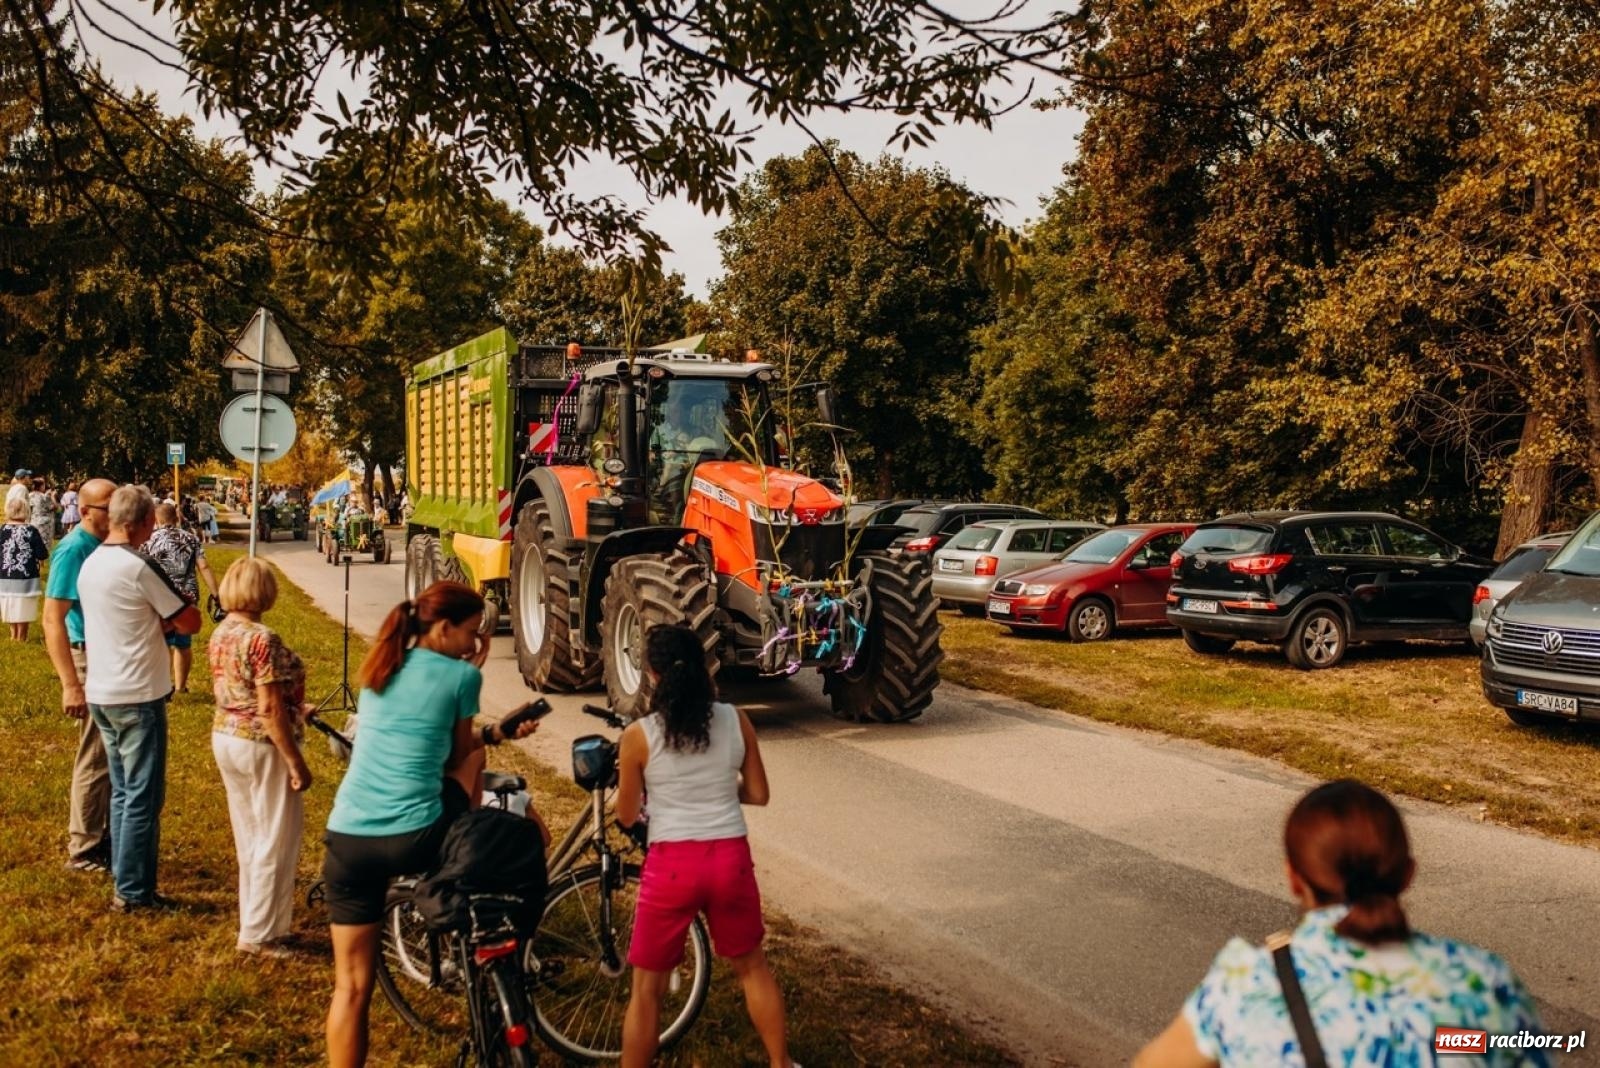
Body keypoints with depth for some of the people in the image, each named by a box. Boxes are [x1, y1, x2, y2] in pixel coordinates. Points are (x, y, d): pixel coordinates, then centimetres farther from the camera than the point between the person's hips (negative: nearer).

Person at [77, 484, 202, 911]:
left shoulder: (90, 563, 8)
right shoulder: (139, 567, -18)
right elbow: (189, 623, -13)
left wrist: (157, 619, 0)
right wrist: (173, 610, 6)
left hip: (102, 693, 9)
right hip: (138, 697, -8)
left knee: (122, 792, 17)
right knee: (143, 797, 0)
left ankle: (124, 876, 25)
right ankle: (133, 891, 6)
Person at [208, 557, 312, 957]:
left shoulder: (220, 634, 4)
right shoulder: (262, 639, -22)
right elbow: (269, 709, -23)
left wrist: (295, 710, 25)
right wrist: (295, 761, -18)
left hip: (224, 739, 9)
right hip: (260, 745, -9)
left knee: (249, 838, 20)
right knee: (277, 841, 4)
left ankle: (255, 919, 31)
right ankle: (259, 934, 11)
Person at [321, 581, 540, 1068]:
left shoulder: (377, 669, 15)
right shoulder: (460, 675, -2)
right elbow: (457, 755, 8)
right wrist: (496, 734, 25)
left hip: (346, 839, 5)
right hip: (414, 841, -5)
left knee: (352, 984, 16)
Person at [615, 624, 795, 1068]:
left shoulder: (639, 736, -10)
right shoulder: (736, 721, -3)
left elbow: (626, 816, 0)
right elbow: (759, 794, 5)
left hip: (671, 865, -3)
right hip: (730, 859, 3)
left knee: (647, 987, 13)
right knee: (752, 966, 24)